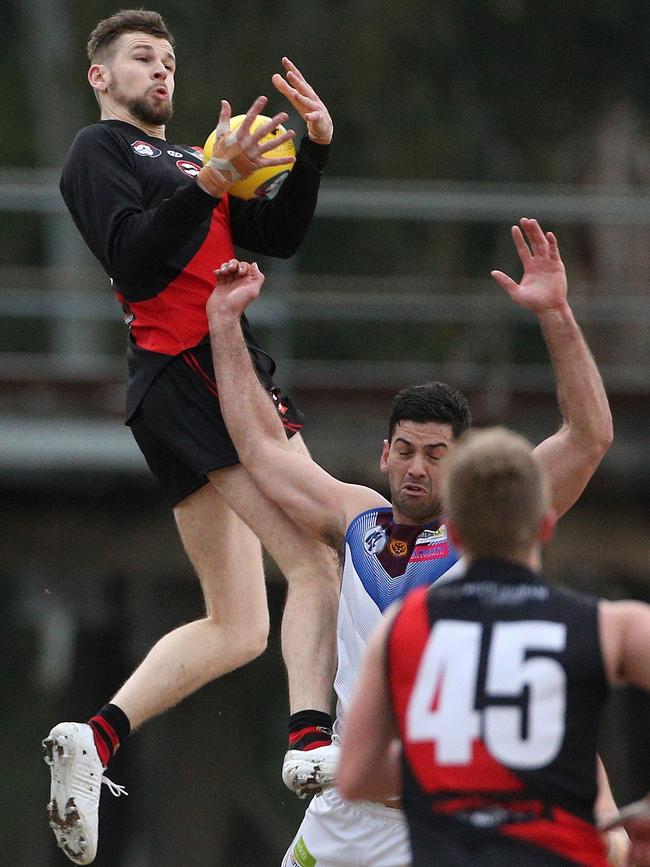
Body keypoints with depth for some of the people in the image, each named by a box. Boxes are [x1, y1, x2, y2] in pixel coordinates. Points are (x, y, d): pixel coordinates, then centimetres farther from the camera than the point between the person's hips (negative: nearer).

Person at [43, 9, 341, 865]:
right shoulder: (100, 151, 2)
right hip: (186, 371, -9)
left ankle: (93, 740, 7)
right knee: (316, 562, -21)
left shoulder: (184, 160, 27)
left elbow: (277, 237, 18)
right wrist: (212, 182, -25)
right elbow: (134, 260, -15)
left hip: (226, 371, 9)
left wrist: (315, 148, 5)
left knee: (237, 628, 10)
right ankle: (312, 744, -31)